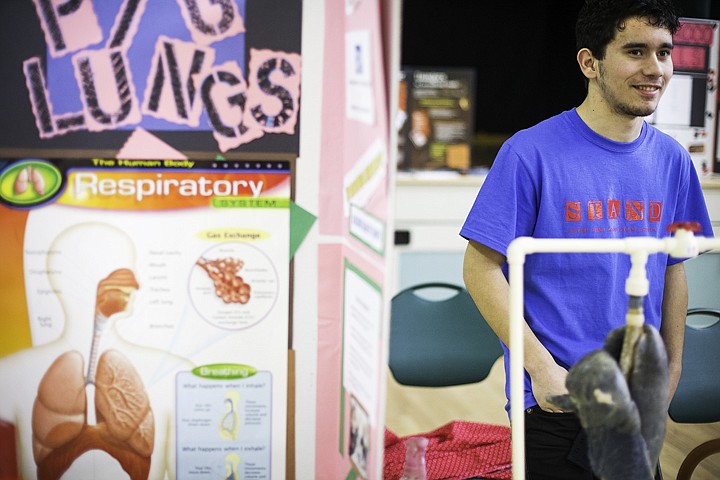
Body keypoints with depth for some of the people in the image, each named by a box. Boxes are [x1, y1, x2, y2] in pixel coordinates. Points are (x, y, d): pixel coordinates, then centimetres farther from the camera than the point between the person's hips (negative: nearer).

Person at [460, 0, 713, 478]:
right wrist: (542, 366, -16)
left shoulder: (672, 160, 4)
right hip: (555, 401, -5)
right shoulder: (531, 153, -12)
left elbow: (673, 269, 14)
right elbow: (481, 268, -12)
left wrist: (673, 366, 13)